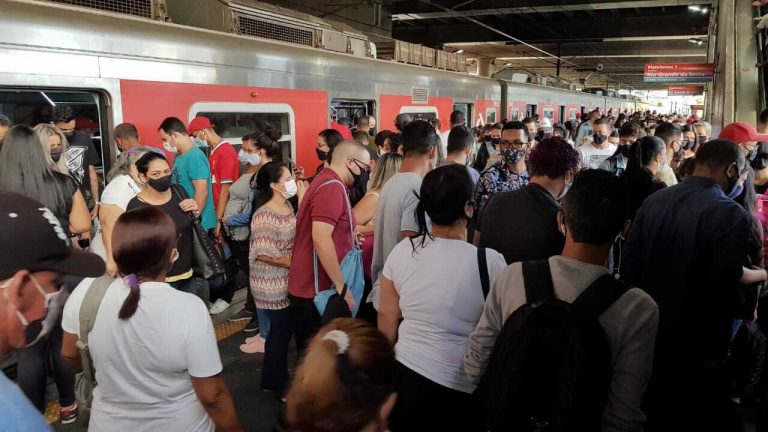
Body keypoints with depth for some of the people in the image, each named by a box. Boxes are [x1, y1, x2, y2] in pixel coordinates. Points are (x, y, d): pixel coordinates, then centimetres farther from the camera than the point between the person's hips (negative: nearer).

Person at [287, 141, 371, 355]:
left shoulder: (326, 181, 15)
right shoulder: (332, 187, -18)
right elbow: (321, 238, -27)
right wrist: (341, 286, -23)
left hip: (307, 285, 10)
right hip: (316, 289, -10)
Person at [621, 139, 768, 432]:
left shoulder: (653, 201, -1)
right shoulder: (730, 214, -20)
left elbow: (628, 268, 1)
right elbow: (725, 289, -22)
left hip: (646, 336, 6)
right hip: (696, 346, -5)